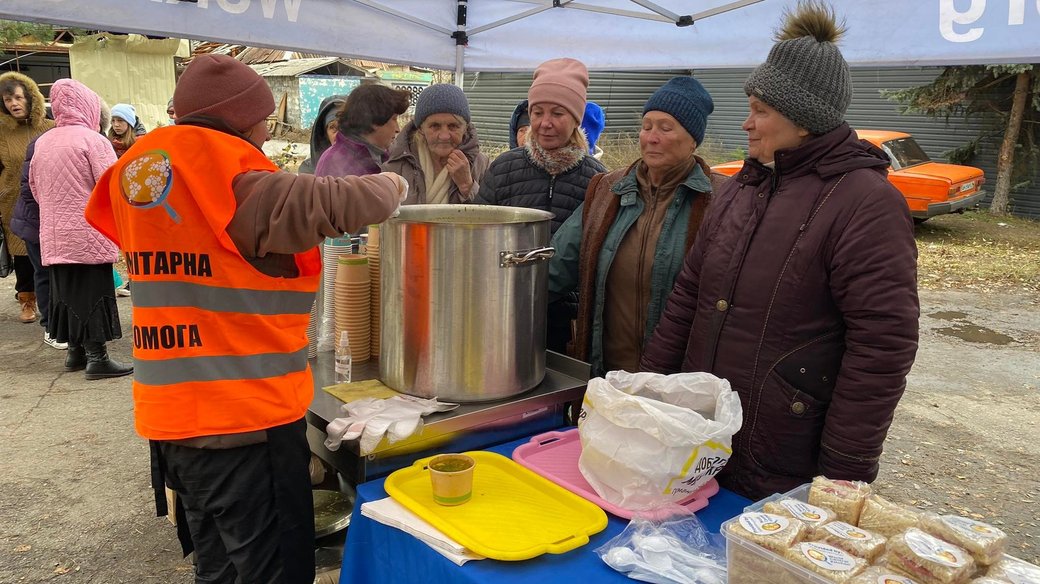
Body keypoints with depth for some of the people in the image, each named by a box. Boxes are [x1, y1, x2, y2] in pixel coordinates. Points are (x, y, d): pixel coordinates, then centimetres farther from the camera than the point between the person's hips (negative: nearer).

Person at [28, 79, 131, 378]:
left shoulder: (42, 143, 10)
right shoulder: (92, 139, -10)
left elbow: (35, 188, 17)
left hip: (55, 235, 6)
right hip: (88, 233, -6)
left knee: (66, 290, 14)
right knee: (93, 292, -1)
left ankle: (75, 350, 23)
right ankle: (96, 357, 1)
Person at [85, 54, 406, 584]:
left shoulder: (139, 172, 7)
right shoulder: (234, 183, -17)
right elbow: (334, 203, -24)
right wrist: (389, 186, -2)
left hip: (169, 415, 8)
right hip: (244, 416, -8)